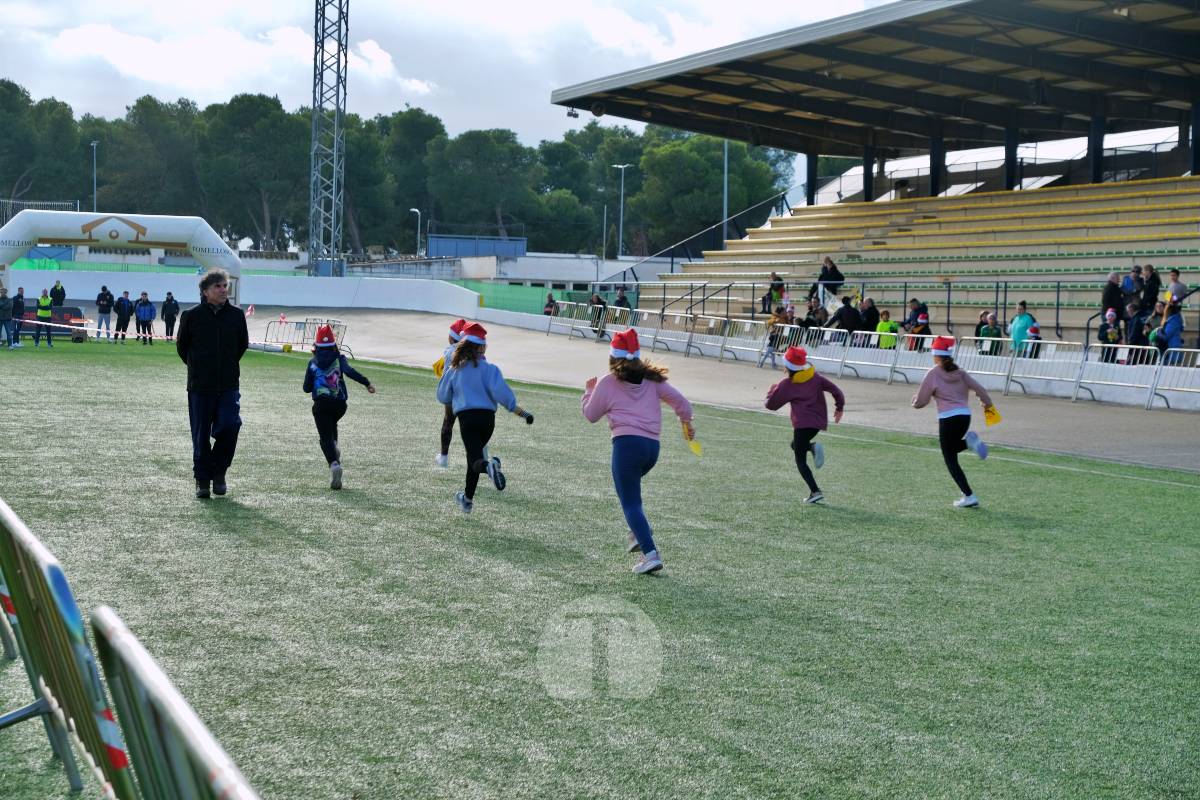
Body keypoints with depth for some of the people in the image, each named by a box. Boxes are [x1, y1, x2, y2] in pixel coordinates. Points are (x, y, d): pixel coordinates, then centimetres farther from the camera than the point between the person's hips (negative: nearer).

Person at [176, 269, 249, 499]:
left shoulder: (237, 314, 1)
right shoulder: (191, 315, -5)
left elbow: (243, 344, 17)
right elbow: (181, 346, 10)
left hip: (229, 386, 1)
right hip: (199, 386, -1)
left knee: (230, 424, -15)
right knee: (201, 436, 3)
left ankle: (219, 471, 6)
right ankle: (202, 479, 18)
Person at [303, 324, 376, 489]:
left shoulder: (313, 363, 7)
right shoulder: (339, 359, 4)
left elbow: (306, 388, 10)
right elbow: (350, 371, -18)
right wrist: (367, 383, -23)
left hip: (321, 404, -1)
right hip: (340, 404, 2)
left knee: (325, 436, -2)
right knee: (331, 424, 32)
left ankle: (334, 463, -26)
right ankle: (334, 449, 10)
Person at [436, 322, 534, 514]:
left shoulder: (454, 369, 7)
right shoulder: (489, 369, -2)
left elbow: (443, 397, 14)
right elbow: (501, 393, -13)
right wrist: (522, 413, -8)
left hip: (466, 417, -1)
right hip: (487, 417, 1)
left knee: (475, 459, -11)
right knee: (474, 457, 20)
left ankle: (489, 465, -48)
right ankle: (467, 499, 30)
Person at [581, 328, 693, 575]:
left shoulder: (607, 383, 3)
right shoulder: (652, 379, 13)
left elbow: (591, 414, 13)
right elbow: (680, 401, 12)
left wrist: (588, 391, 30)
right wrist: (687, 422, 29)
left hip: (627, 443, -5)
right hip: (653, 446, 5)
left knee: (630, 503, -4)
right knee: (630, 488, 30)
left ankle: (650, 553, -17)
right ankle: (639, 530, 11)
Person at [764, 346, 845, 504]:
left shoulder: (786, 385, 0)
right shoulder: (815, 378, 9)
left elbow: (770, 405, 8)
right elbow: (835, 389, 1)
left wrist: (772, 390, 27)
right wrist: (839, 407, 13)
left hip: (802, 423, -5)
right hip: (819, 421, 5)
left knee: (801, 461, 1)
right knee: (796, 445, 28)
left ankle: (815, 491, -14)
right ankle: (813, 447, -5)